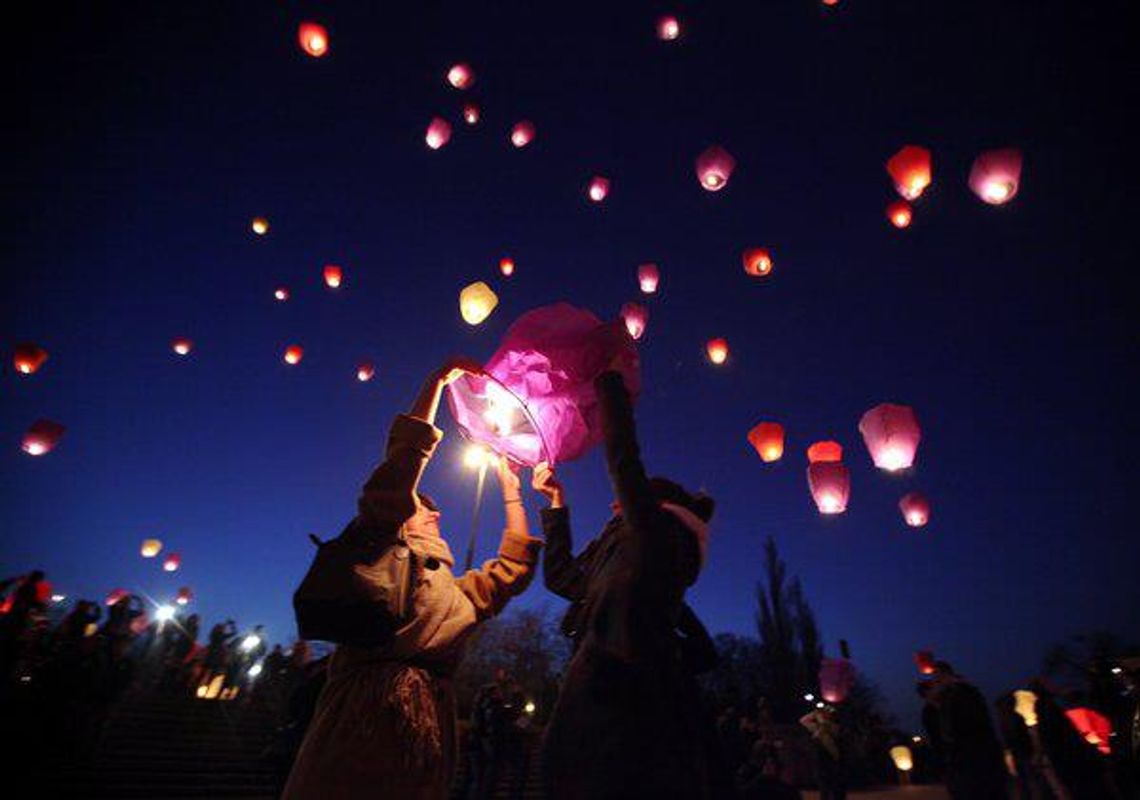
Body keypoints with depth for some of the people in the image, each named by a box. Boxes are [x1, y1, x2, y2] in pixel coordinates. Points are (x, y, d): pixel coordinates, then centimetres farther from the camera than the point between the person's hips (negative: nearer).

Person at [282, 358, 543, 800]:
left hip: (430, 726, 6)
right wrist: (440, 379, 0)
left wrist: (510, 490, 32)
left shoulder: (455, 592, 26)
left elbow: (513, 567, 28)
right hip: (367, 714, -6)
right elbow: (396, 479, -2)